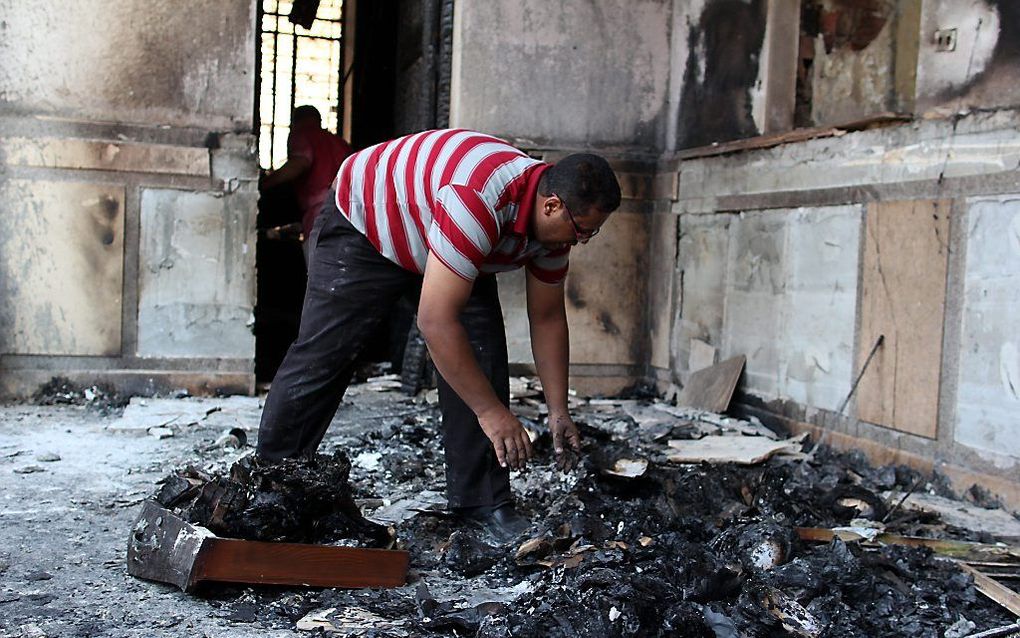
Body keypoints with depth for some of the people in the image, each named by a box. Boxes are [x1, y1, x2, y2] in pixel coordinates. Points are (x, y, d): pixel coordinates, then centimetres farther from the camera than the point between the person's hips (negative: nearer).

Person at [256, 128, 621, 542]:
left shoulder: (554, 219, -16)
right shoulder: (477, 202, -43)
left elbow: (547, 319, -3)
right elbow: (436, 321, -43)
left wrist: (558, 411, -6)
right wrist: (491, 412, -37)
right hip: (363, 225, -7)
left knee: (481, 357, -8)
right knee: (321, 355, -5)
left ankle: (482, 501, -1)